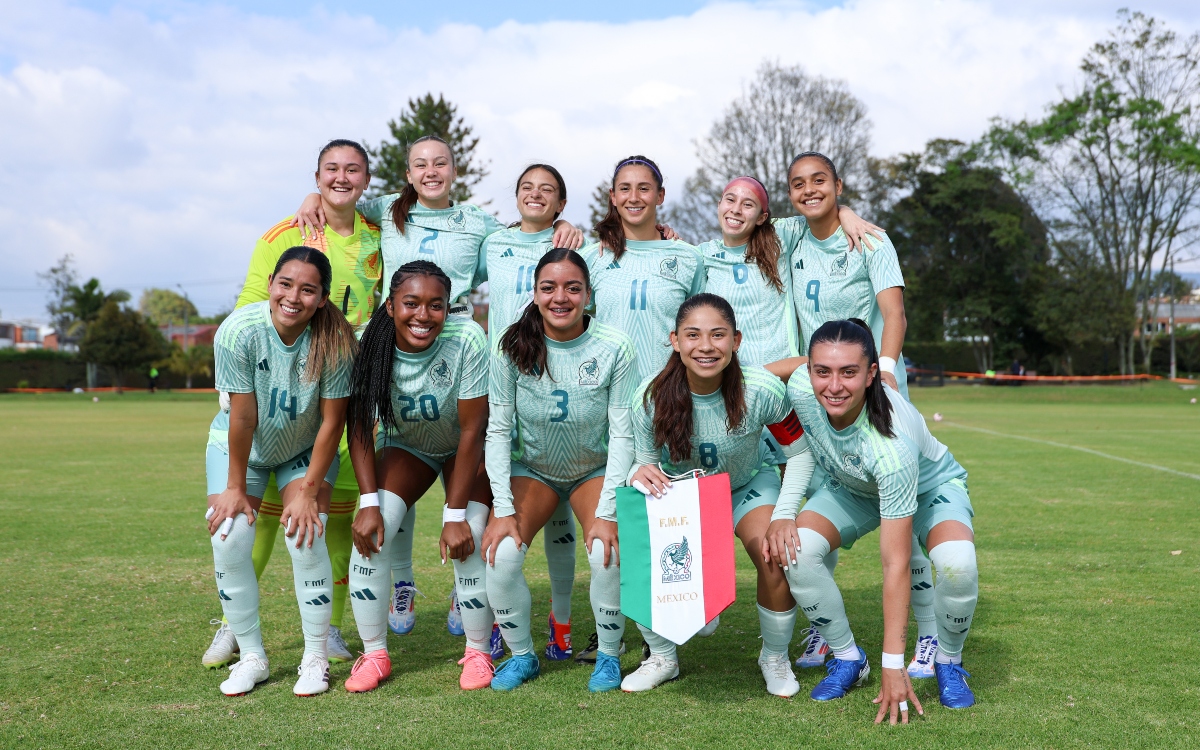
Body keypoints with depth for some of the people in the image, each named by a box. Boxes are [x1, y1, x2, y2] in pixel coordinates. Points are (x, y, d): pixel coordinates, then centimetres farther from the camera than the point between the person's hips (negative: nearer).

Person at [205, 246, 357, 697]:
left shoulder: (334, 340, -29)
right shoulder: (238, 331, -30)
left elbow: (332, 421, -21)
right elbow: (243, 417, -24)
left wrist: (309, 491, -19)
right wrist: (234, 486, -14)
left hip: (305, 448, -1)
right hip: (240, 446, 1)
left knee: (305, 534, -18)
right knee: (228, 537, -13)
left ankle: (316, 658, -3)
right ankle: (251, 656, 4)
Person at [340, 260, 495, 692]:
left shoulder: (466, 340, -32)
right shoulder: (370, 345, -25)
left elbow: (472, 431, -26)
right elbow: (359, 426, -16)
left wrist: (455, 515, -25)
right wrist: (369, 502, -25)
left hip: (465, 448, -2)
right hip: (405, 446, 2)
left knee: (469, 539, -21)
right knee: (371, 529, -18)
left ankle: (478, 652, 0)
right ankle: (375, 654, -4)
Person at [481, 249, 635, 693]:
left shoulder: (614, 348, -18)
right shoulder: (514, 347, -15)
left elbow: (622, 434, -16)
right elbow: (498, 431, -12)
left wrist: (607, 512, -22)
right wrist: (503, 508, -19)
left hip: (595, 470, -1)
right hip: (531, 469, 1)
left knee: (608, 553, -26)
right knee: (502, 553, -22)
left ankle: (609, 656, 1)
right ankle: (522, 656, 3)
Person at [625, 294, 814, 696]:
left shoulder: (761, 390, -30)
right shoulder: (651, 397, -27)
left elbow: (800, 454, -15)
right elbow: (645, 463, -14)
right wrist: (641, 474, -39)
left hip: (748, 487, -1)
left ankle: (775, 658, 4)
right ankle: (662, 658, 7)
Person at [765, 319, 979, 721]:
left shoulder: (892, 445, -43)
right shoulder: (801, 388, -32)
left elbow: (895, 564, -40)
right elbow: (797, 444, -6)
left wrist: (893, 666, -38)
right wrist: (783, 513, -19)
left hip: (930, 487, -4)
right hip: (851, 488, 4)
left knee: (958, 564, -34)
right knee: (795, 549, -24)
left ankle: (948, 663, -2)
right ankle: (848, 658, 1)